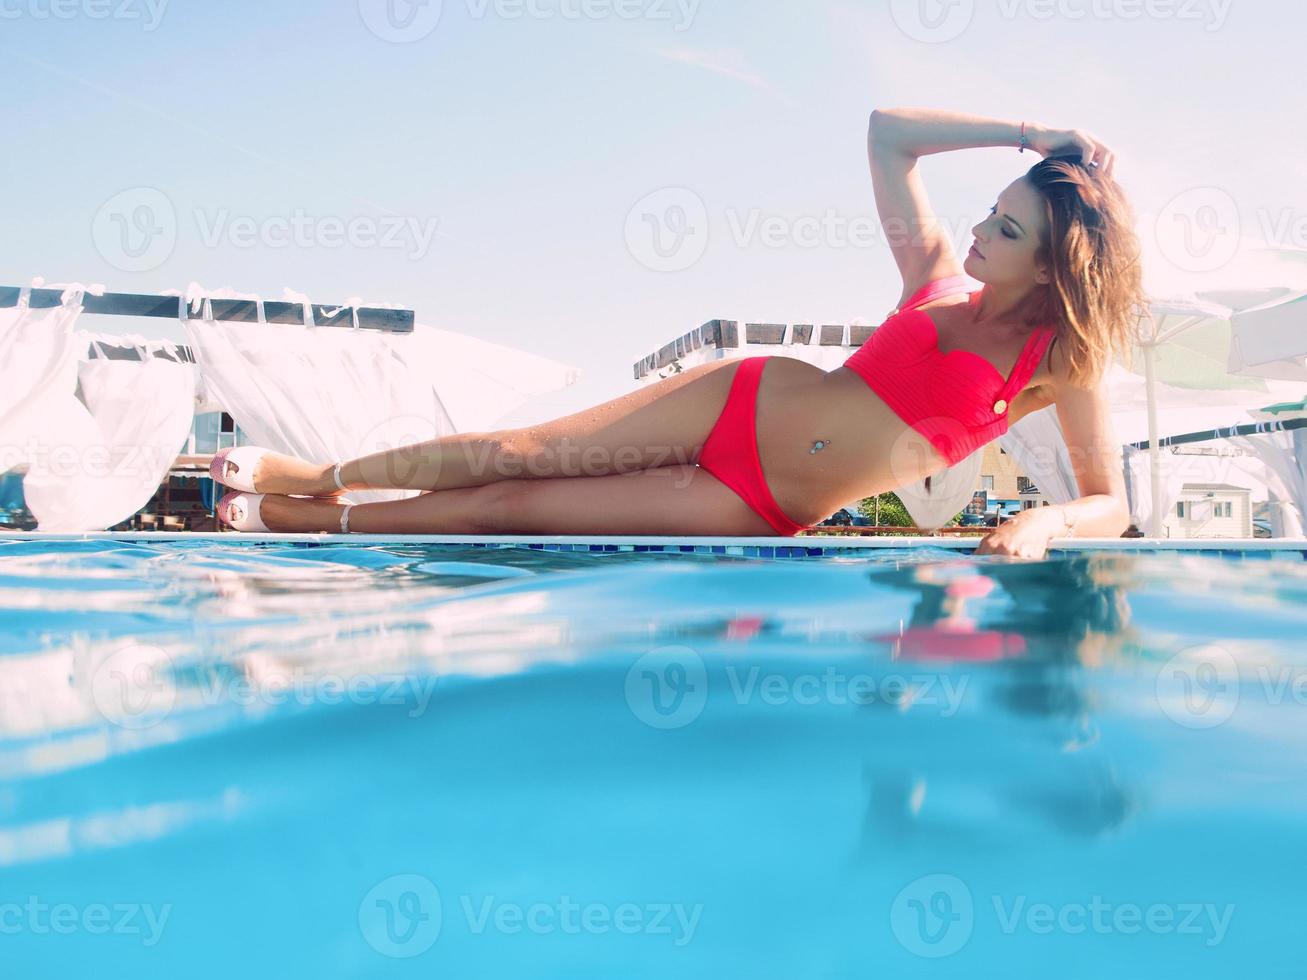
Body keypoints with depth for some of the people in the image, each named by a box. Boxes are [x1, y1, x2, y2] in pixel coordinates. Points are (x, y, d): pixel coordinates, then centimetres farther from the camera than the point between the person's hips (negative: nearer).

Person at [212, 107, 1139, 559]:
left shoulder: (1063, 363, -6)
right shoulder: (938, 272, 2)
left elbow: (1111, 502, -8)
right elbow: (887, 131, 3)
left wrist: (1043, 522, -29)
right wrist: (1028, 134, -2)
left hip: (765, 508, -2)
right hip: (743, 399, 3)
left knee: (515, 507, -2)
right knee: (522, 452, -3)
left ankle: (307, 517, 19)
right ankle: (321, 476, 23)